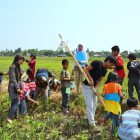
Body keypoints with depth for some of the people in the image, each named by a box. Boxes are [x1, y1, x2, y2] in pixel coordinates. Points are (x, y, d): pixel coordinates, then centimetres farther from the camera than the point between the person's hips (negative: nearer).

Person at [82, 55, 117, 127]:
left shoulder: (105, 70, 3)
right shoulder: (97, 63, -21)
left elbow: (99, 80, 1)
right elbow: (85, 69, -22)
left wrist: (96, 88, -16)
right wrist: (91, 80, -27)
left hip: (94, 87, 9)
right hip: (87, 87, -8)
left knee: (94, 104, 18)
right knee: (89, 105, -3)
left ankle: (91, 119, 34)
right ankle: (92, 123, 8)